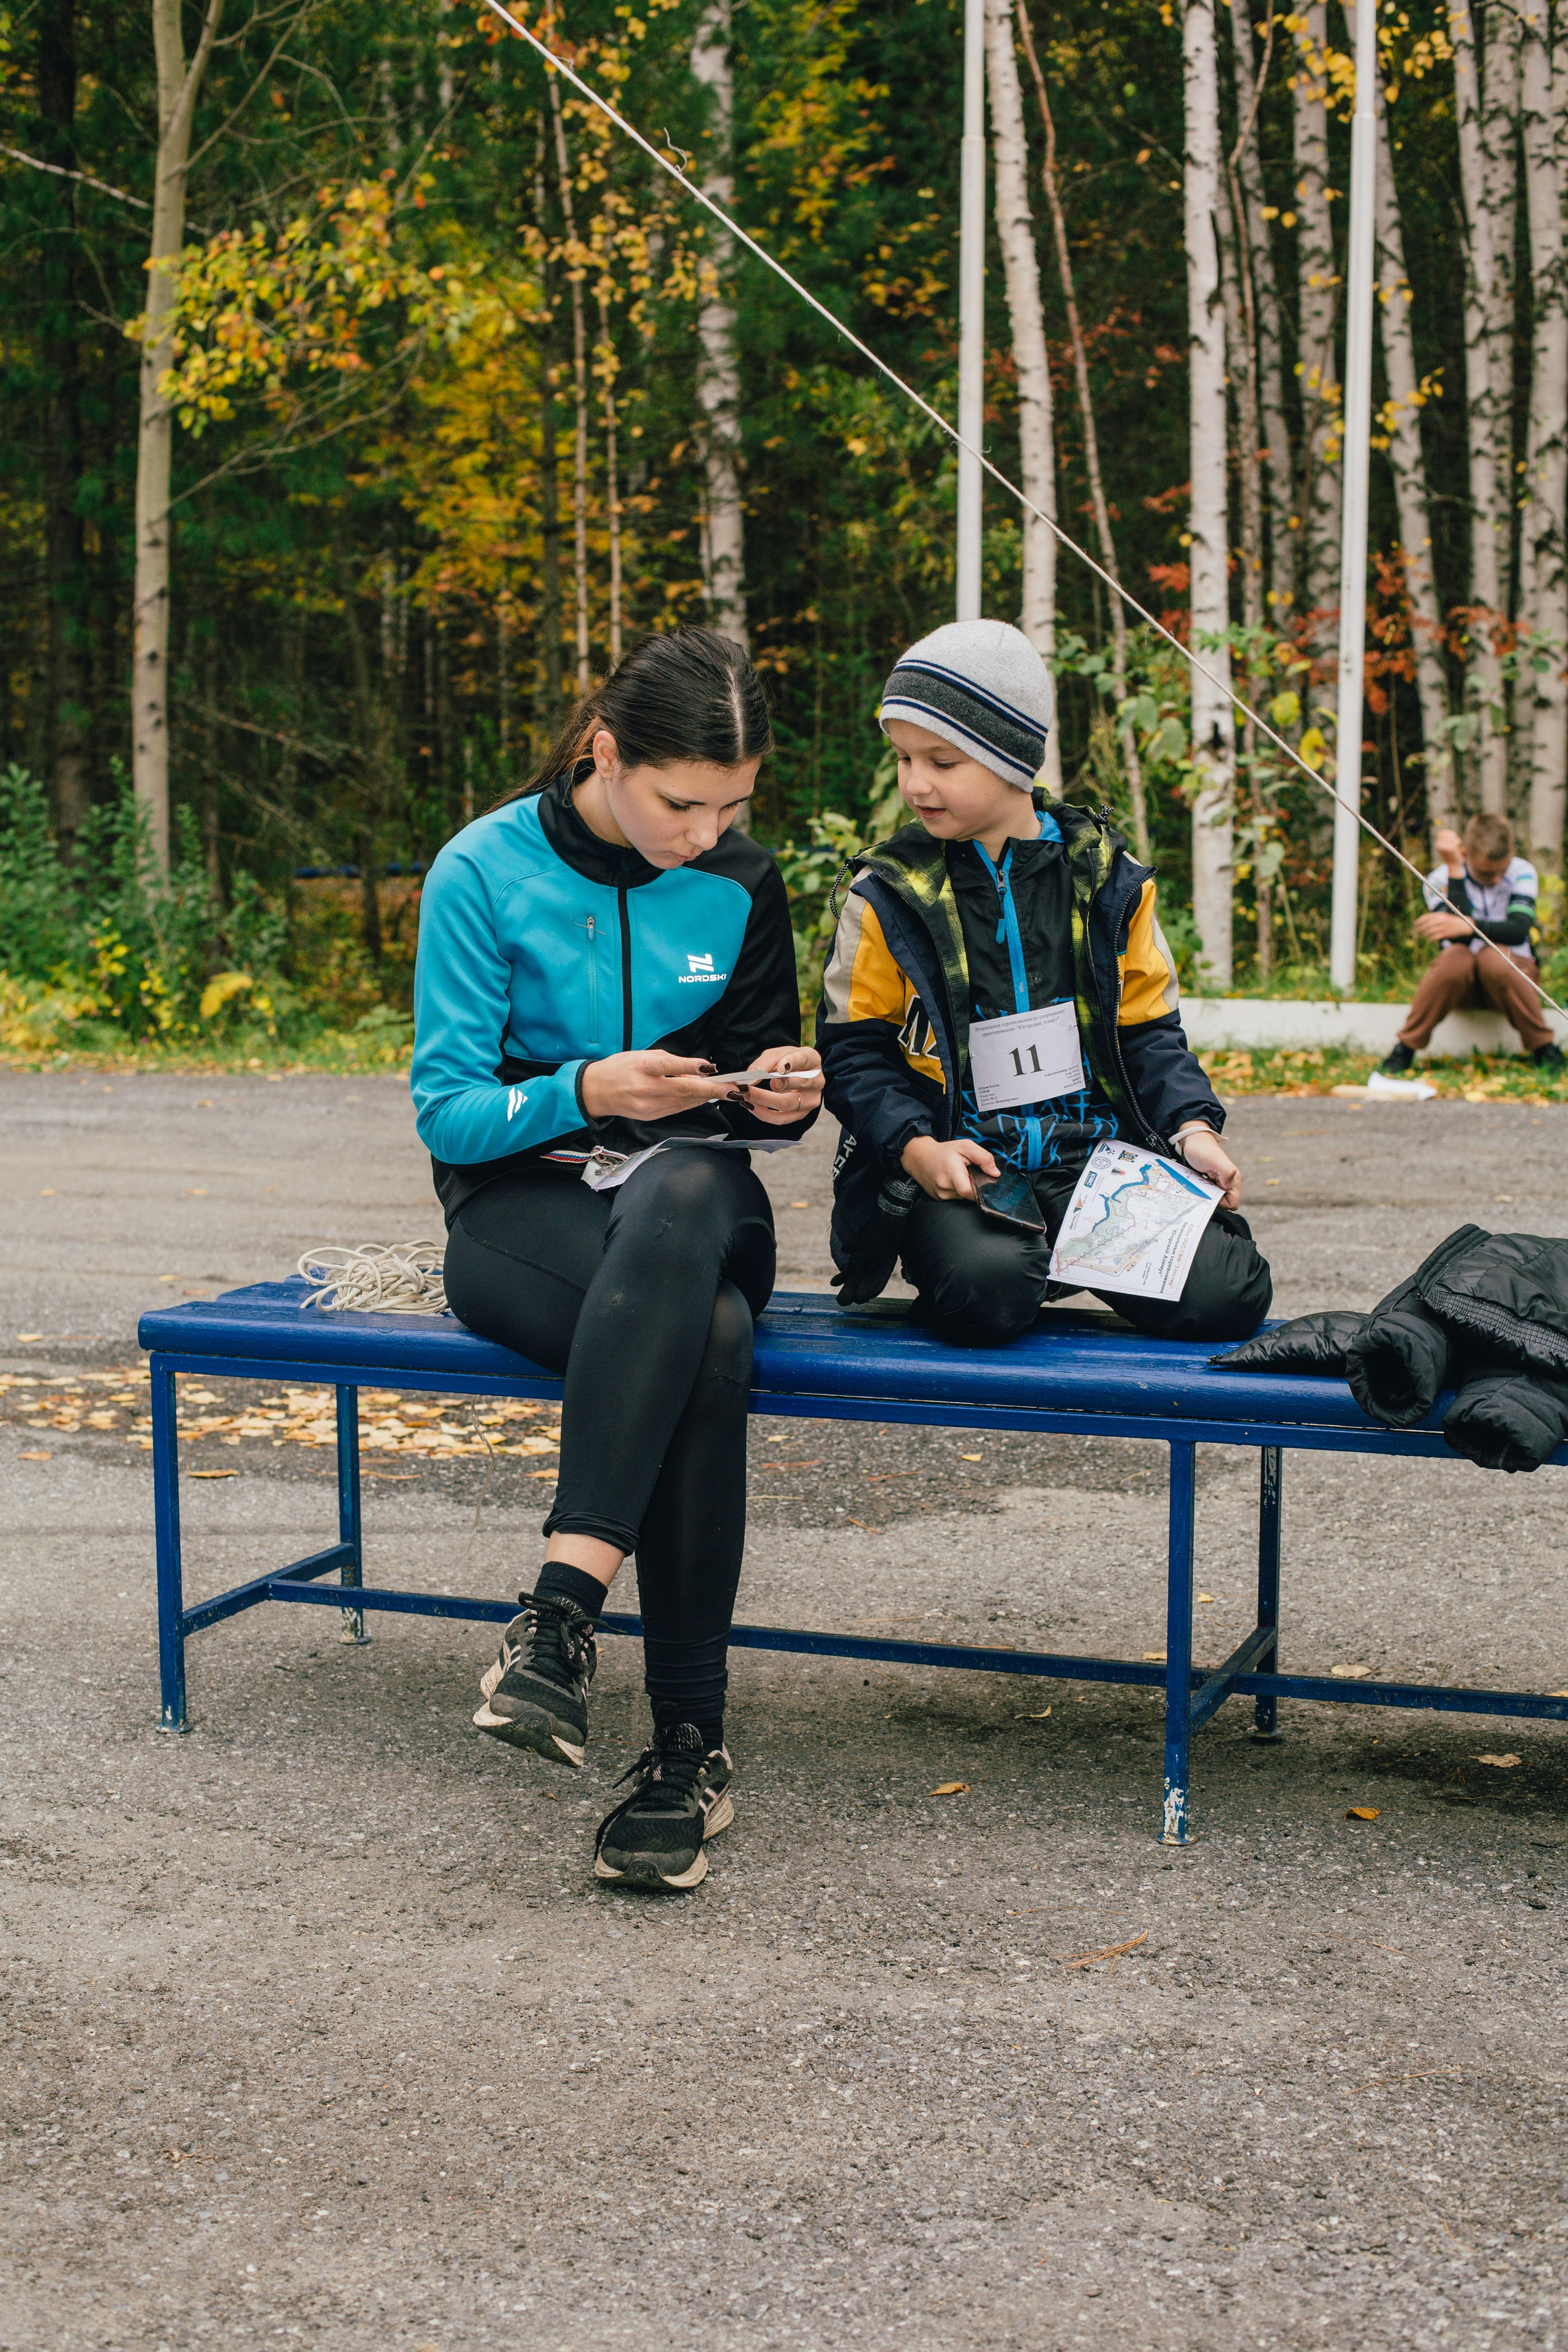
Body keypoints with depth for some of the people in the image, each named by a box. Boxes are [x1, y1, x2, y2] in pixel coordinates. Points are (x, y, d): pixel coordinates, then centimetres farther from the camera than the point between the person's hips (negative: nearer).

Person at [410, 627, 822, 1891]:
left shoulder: (741, 885, 5)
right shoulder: (484, 871, -6)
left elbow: (766, 1091, 16)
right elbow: (446, 1113, -6)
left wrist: (784, 1093, -9)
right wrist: (584, 1092, -24)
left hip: (695, 1195, 3)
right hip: (522, 1205, -3)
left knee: (680, 1194, -38)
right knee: (709, 1340, -37)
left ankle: (561, 1608, -40)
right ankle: (692, 1744, -37)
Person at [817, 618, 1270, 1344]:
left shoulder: (1106, 881, 9)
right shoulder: (889, 895, 4)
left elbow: (1147, 1032, 14)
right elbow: (854, 1051, 4)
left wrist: (1193, 1127, -4)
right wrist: (915, 1147, -14)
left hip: (1096, 1147, 2)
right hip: (951, 1164, -2)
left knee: (1225, 1293, -20)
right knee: (988, 1288, -35)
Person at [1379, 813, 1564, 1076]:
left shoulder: (1522, 872, -7)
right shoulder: (1440, 879, -8)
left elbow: (1519, 930, -24)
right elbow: (1461, 940, -24)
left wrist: (1466, 926, -41)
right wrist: (1454, 868, -26)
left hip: (1514, 970, 0)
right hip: (1462, 979, 0)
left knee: (1493, 957, -34)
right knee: (1455, 957, -34)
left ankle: (1544, 1049, -20)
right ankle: (1405, 1049, -22)